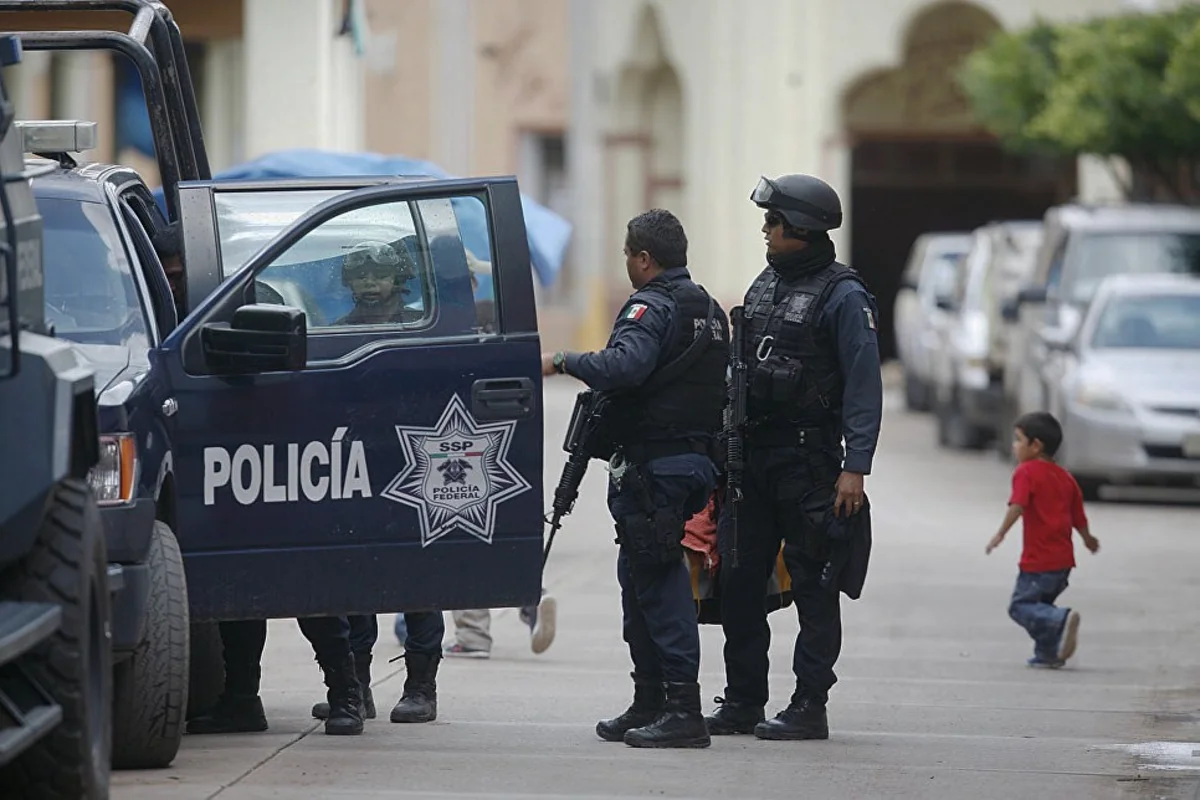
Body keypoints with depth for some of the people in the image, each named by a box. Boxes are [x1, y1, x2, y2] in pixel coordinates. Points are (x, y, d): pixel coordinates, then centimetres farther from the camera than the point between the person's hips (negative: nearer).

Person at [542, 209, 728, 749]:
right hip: (694, 456, 10)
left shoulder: (653, 307, -13)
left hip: (652, 462, -10)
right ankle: (649, 704, 20)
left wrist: (563, 362, -20)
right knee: (640, 580, 17)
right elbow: (717, 385, 23)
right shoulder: (708, 309, 18)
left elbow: (623, 366, -30)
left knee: (658, 584, -9)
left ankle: (683, 709, -12)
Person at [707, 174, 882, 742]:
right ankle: (743, 703, 15)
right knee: (739, 581, 7)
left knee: (814, 588, -2)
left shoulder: (843, 296, -8)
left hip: (809, 460, -8)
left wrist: (856, 467, -19)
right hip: (752, 456, 8)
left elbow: (864, 387, -12)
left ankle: (809, 707, 1)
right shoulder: (765, 286, 15)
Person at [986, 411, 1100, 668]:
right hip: (1064, 558, 8)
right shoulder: (1064, 477, 15)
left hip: (1038, 560, -8)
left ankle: (1062, 620, -27)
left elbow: (1017, 505, -24)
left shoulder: (1025, 472, -8)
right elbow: (1078, 516, 22)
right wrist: (1088, 539, 39)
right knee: (1041, 603, 21)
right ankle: (1048, 653, 16)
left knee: (1021, 606, -6)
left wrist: (1001, 534, -26)